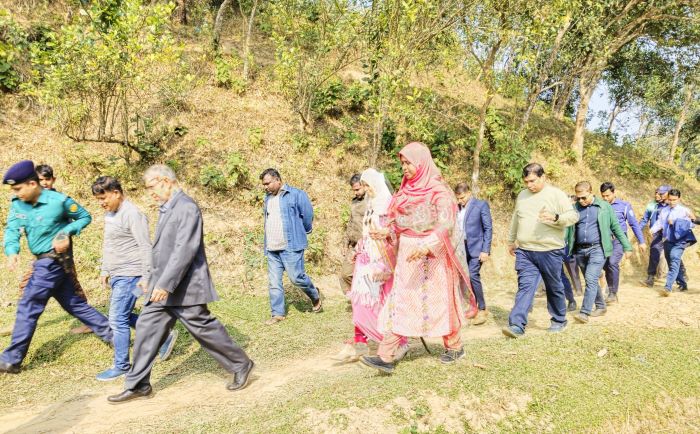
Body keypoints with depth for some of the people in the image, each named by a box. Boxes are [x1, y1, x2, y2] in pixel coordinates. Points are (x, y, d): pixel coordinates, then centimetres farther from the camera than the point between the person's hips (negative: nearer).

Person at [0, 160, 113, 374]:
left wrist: (66, 231, -16)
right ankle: (111, 334, 24)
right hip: (45, 262, 8)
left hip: (52, 261, -8)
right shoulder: (17, 204, 2)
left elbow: (85, 217, -1)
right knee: (74, 304, 14)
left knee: (27, 308, -4)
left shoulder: (59, 201, -14)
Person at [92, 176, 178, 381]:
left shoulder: (132, 214, -17)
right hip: (117, 275, 10)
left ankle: (121, 366, 8)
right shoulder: (109, 213, 12)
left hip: (129, 275, -10)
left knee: (118, 319, -5)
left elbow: (145, 247, -20)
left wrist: (146, 277, -21)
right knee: (123, 317, 14)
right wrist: (104, 270, 21)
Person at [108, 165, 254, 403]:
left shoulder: (186, 207, -17)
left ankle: (241, 365, 18)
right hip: (163, 287, 9)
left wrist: (165, 284, -27)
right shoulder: (167, 208, 13)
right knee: (147, 329, 8)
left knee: (204, 328, 0)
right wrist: (155, 280, 23)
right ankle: (138, 385, 19)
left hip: (184, 288, -9)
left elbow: (185, 249, -25)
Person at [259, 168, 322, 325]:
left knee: (296, 277, -7)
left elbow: (308, 214, -4)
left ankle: (315, 297, 21)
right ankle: (278, 313, 15)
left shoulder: (296, 194, -7)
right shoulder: (268, 198, 15)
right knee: (274, 282, 5)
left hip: (290, 246, -6)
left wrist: (304, 231, 9)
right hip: (272, 248, 6)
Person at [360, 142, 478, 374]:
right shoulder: (407, 189, 9)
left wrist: (426, 246, -34)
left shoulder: (438, 190, -12)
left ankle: (454, 347, 29)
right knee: (398, 302, 0)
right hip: (408, 255, 7)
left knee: (439, 302, 7)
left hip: (432, 255, -6)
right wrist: (387, 232, -1)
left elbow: (446, 224, -21)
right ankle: (386, 356, -1)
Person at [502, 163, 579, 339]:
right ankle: (517, 325, -12)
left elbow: (573, 216, -9)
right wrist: (511, 241, 28)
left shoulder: (556, 194, -5)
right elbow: (515, 220, 22)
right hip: (524, 252, 3)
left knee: (554, 288, 12)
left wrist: (555, 217, -27)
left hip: (550, 251, -3)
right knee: (525, 287, -6)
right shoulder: (522, 195, 11)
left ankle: (559, 321, 30)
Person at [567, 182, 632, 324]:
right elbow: (568, 229, 7)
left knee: (591, 279, -16)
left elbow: (616, 227, 7)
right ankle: (601, 306, 32)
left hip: (597, 248, -4)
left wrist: (627, 247, 9)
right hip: (580, 250, 4)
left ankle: (584, 312, -17)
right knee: (591, 280, 14)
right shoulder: (574, 208, 7)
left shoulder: (604, 207, 1)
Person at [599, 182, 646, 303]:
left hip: (619, 239, -3)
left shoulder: (624, 205, -1)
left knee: (612, 262, -22)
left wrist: (642, 241, 3)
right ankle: (611, 292, 24)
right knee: (606, 266, 5)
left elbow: (634, 224, 3)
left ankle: (613, 293, -14)